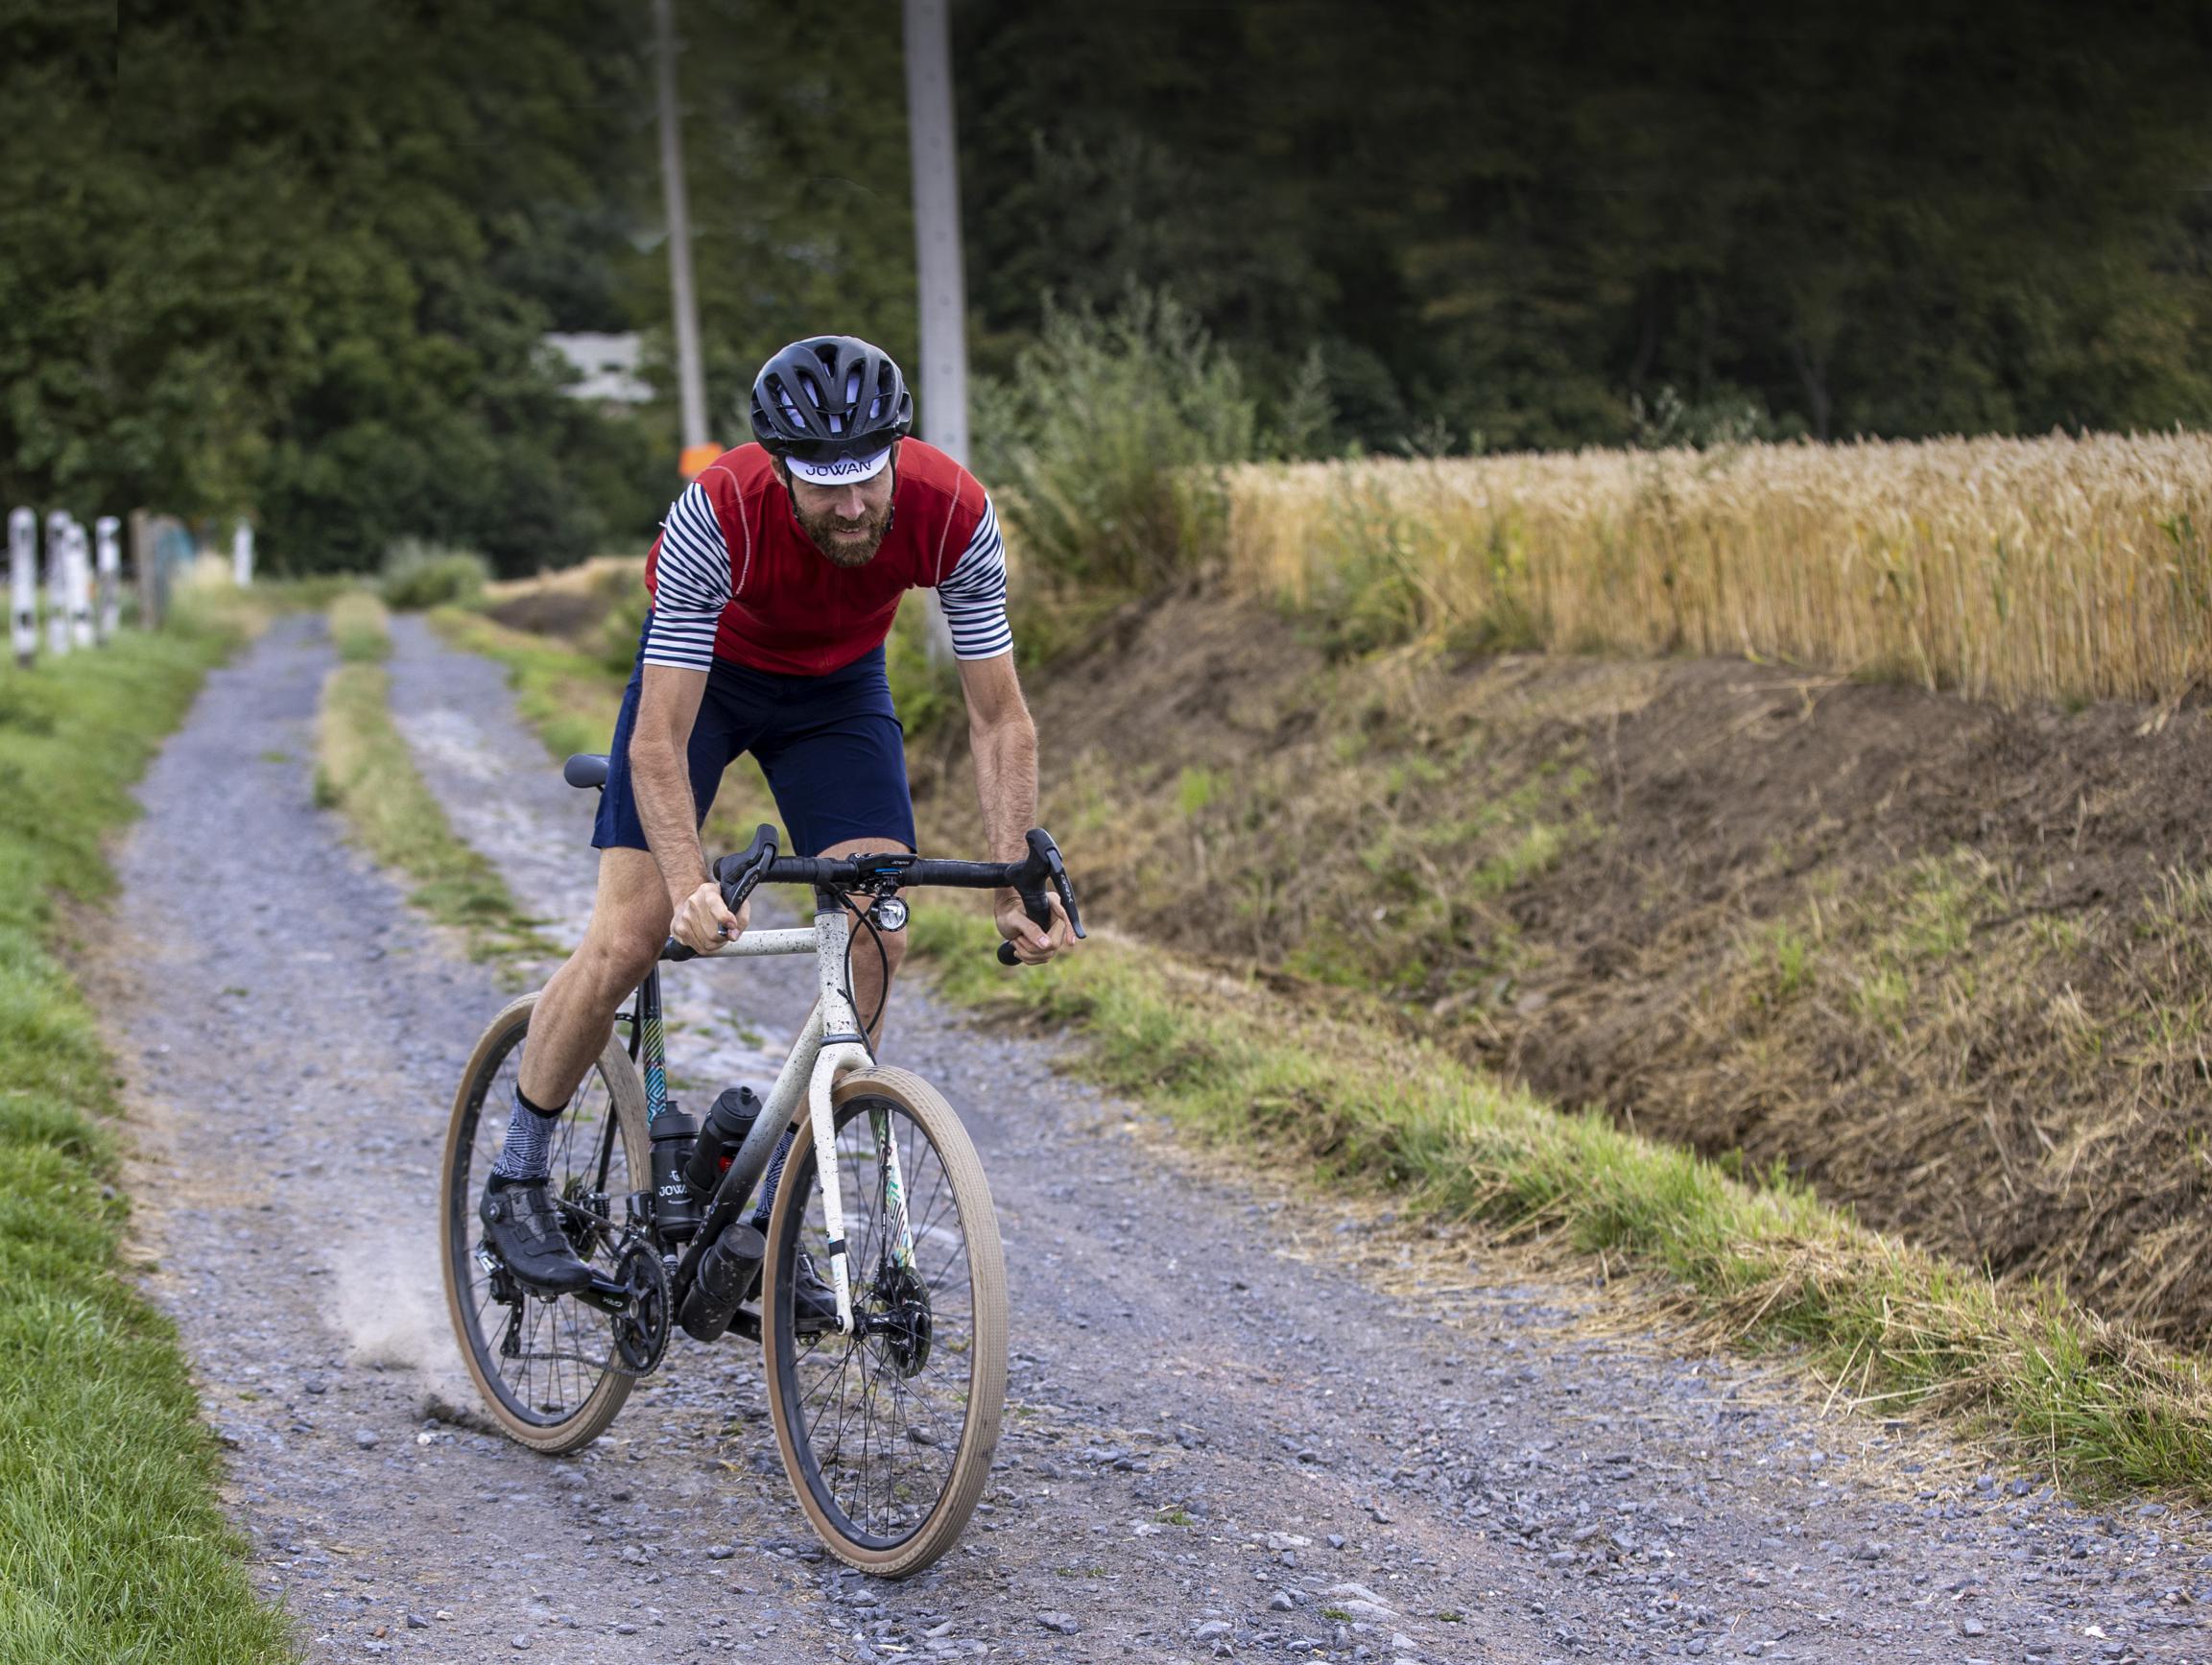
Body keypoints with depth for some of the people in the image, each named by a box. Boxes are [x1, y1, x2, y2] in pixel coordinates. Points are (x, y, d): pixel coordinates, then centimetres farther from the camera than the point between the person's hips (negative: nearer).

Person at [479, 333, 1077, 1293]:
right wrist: (692, 887, -50)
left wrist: (1019, 884, -33)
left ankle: (771, 1222, -2)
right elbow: (659, 741, -36)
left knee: (879, 941, -14)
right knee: (627, 940, -12)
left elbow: (998, 720, -23)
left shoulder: (953, 515, -32)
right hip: (704, 672, -2)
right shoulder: (718, 516, -39)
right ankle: (516, 1183, 9)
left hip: (838, 688, 3)